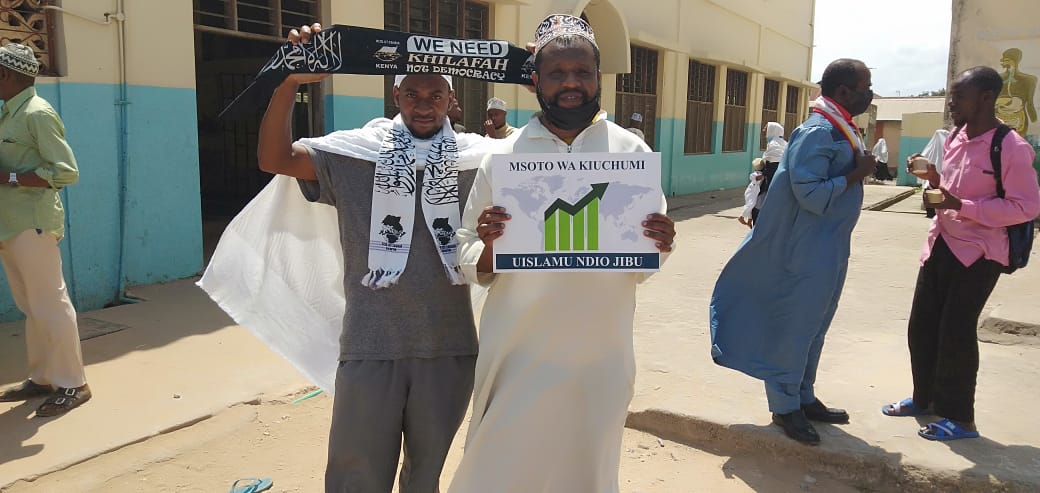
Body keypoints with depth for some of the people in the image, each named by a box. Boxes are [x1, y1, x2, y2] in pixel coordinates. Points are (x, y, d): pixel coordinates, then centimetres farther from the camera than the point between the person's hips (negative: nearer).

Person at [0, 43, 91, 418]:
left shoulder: (37, 113, -11)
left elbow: (66, 172, -17)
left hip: (33, 226, -9)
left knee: (50, 305, -3)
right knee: (31, 307, 13)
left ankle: (72, 384, 6)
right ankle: (41, 378, 23)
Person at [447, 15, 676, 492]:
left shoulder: (632, 153, 0)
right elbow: (471, 265, -1)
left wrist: (657, 247, -17)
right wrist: (488, 249, -23)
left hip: (600, 355, 1)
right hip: (518, 354, -1)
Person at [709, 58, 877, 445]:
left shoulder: (840, 129, 11)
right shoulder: (817, 132, -19)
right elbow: (812, 195, -25)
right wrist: (857, 175, -17)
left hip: (829, 253, 10)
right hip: (807, 254, -10)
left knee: (813, 328, 18)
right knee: (794, 329, 2)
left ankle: (803, 398, 31)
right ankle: (785, 407, 15)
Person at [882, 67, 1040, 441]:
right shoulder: (954, 138, 7)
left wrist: (961, 205, -26)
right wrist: (933, 178, -1)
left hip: (978, 253, -8)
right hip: (941, 244, 8)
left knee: (955, 332, -2)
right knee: (921, 326, 13)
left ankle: (960, 418, 15)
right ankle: (925, 398, 31)